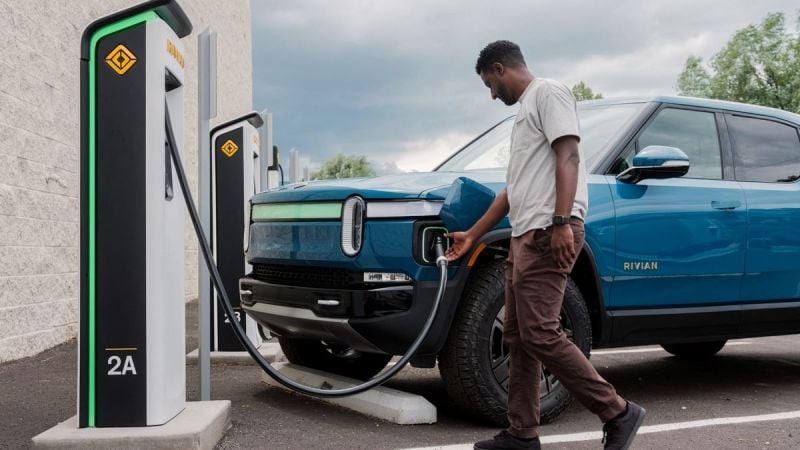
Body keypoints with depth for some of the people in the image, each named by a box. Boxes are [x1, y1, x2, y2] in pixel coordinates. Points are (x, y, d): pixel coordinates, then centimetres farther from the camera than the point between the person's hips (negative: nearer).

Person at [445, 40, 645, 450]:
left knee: (539, 334, -15)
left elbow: (568, 157, -14)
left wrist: (562, 223, -25)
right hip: (524, 235, 10)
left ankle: (618, 414, -5)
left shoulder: (548, 93, -1)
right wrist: (473, 234, 31)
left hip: (548, 234, -10)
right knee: (517, 337, 8)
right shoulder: (525, 109, 27)